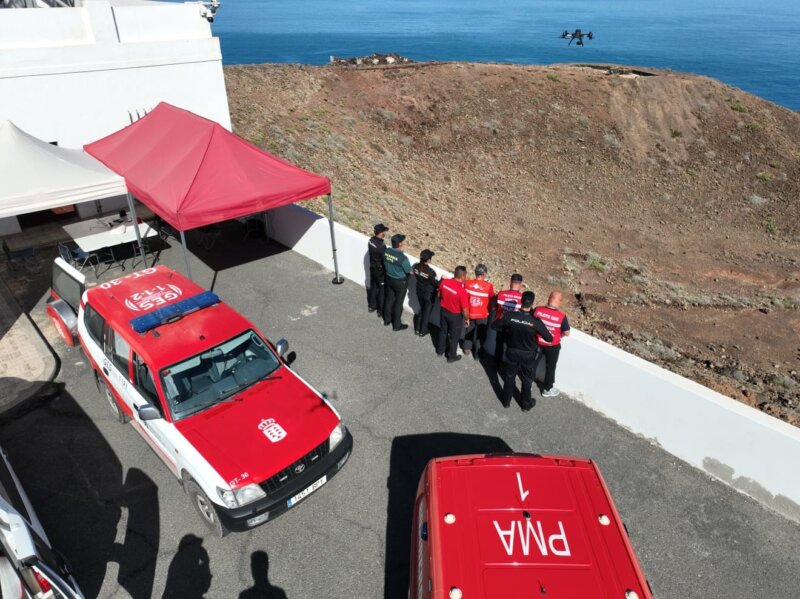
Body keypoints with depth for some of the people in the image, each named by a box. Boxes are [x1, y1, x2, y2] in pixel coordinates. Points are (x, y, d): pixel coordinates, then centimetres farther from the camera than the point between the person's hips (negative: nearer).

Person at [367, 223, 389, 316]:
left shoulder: (371, 240, -8)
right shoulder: (381, 246, -32)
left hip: (372, 268, 8)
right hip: (380, 270, -7)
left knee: (373, 287, 23)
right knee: (382, 290, 9)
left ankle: (371, 306, 40)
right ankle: (381, 311, 22)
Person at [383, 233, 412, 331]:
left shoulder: (386, 251, -14)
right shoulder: (402, 257, -32)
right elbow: (409, 271, -18)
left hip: (388, 279, 6)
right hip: (400, 282, -6)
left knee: (388, 299, 23)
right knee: (398, 303, 11)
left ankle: (387, 320, 40)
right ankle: (397, 325, 25)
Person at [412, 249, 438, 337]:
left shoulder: (416, 266, -16)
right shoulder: (431, 272, -32)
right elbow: (436, 284, -19)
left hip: (419, 291, 5)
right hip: (429, 294, -5)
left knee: (421, 309, 27)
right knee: (427, 311, 15)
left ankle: (417, 329, 36)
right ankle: (422, 331, 30)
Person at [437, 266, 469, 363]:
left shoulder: (444, 281, -18)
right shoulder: (462, 291, -33)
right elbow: (465, 310, -24)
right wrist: (467, 319, -5)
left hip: (443, 310, 5)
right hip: (455, 315, -5)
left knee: (443, 331, 27)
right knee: (454, 336, 17)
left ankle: (440, 350, 47)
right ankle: (451, 356, 35)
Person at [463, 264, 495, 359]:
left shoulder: (467, 283, -15)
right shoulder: (488, 286, -22)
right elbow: (492, 299, -7)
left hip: (470, 313, 3)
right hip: (482, 315, -2)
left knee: (469, 330, 27)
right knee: (480, 334, 18)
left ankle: (467, 348, 42)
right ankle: (477, 354, 29)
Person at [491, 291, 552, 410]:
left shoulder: (509, 316, -21)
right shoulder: (536, 322, -26)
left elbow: (494, 325, -8)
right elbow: (549, 338, -16)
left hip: (512, 352, 2)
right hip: (528, 355, -2)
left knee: (509, 377, 22)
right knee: (527, 380, 20)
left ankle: (506, 401, 39)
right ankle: (526, 404, 38)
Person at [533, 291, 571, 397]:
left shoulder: (537, 310, -20)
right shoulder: (561, 316, -25)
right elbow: (567, 333, -13)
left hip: (537, 343, 2)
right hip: (552, 346, -2)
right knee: (550, 367, 19)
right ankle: (547, 389, 35)